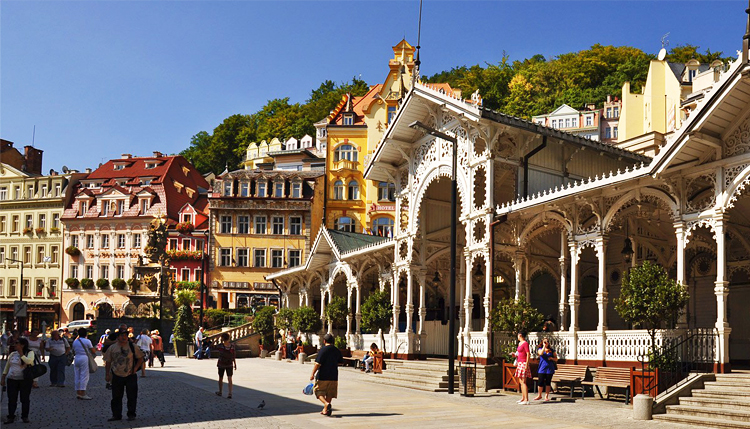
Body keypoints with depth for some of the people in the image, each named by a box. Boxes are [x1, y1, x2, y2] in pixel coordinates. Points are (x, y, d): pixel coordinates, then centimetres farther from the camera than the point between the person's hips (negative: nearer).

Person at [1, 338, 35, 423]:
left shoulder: (30, 353, -4)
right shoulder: (13, 354, 11)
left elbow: (29, 361, -25)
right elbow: (7, 367, 17)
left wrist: (21, 353, -16)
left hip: (25, 380, -4)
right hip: (12, 379, 4)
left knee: (25, 399, 1)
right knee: (11, 399, 3)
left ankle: (25, 416, 11)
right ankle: (10, 417, 11)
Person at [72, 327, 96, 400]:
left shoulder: (75, 341, 10)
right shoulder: (87, 341, -7)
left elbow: (73, 351, 19)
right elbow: (93, 351, -5)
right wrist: (95, 349, 17)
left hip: (76, 358, 6)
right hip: (84, 359, -6)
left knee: (77, 376, 11)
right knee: (84, 376, -4)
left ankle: (78, 393, 14)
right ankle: (83, 393, -8)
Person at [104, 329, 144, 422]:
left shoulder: (132, 347, 0)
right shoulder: (112, 348, 4)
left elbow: (140, 358, 6)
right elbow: (108, 362, 9)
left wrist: (135, 368, -5)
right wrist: (107, 374, 5)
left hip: (130, 375, -1)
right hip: (117, 376, 1)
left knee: (132, 396, 1)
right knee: (116, 397, 5)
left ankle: (131, 414, 11)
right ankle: (116, 415, 14)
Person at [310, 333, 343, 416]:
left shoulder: (323, 350, -12)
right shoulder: (337, 351, 5)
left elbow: (318, 363, -17)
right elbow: (341, 362, 18)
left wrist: (312, 374, -13)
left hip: (322, 376, -5)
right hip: (333, 376, 5)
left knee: (318, 391, 5)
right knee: (329, 393, 13)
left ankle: (326, 403, -17)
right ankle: (326, 410, 14)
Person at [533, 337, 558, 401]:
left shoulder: (551, 350, 10)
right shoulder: (540, 349, 6)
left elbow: (556, 359, 12)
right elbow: (541, 353, -17)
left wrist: (551, 358, -8)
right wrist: (544, 346, -14)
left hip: (550, 368, 1)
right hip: (542, 368, -1)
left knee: (548, 383, 2)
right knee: (541, 382, -3)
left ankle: (546, 396, 10)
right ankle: (539, 395, 14)